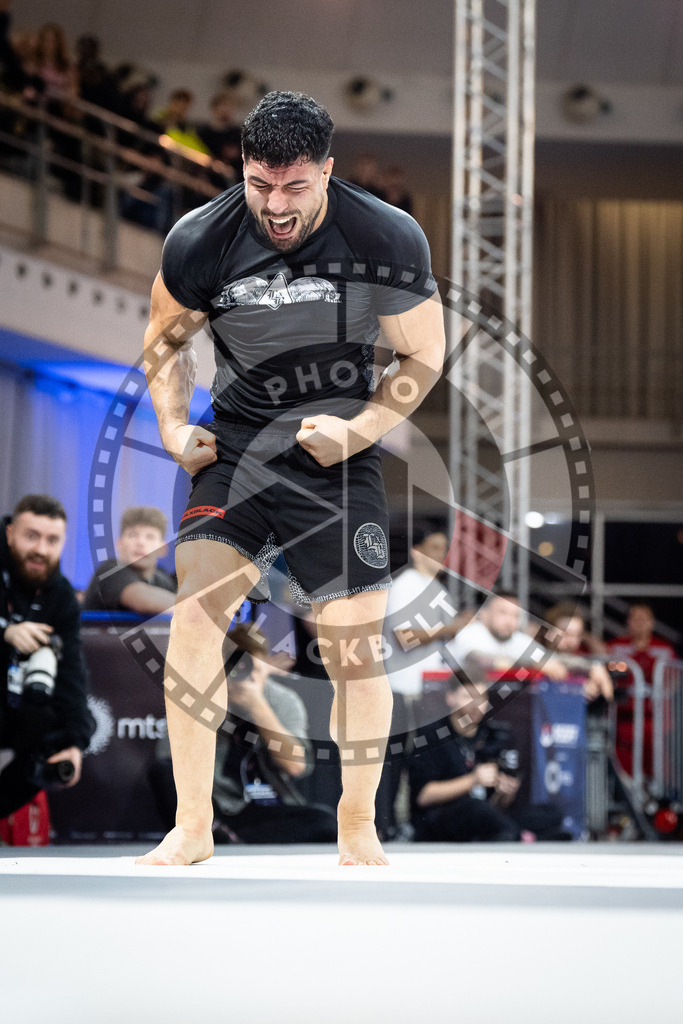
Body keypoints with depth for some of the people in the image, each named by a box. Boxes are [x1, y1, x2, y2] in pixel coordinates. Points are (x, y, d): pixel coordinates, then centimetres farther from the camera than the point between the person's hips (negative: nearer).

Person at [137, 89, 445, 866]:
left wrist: (360, 430, -12)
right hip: (237, 449, 1)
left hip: (341, 461, -1)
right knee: (193, 612, -16)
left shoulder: (388, 240, -14)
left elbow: (424, 355, -1)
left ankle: (358, 827, 18)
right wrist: (174, 428, -3)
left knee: (357, 648, -4)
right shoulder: (200, 241, -11)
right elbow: (166, 338, 9)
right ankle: (192, 826, -7)